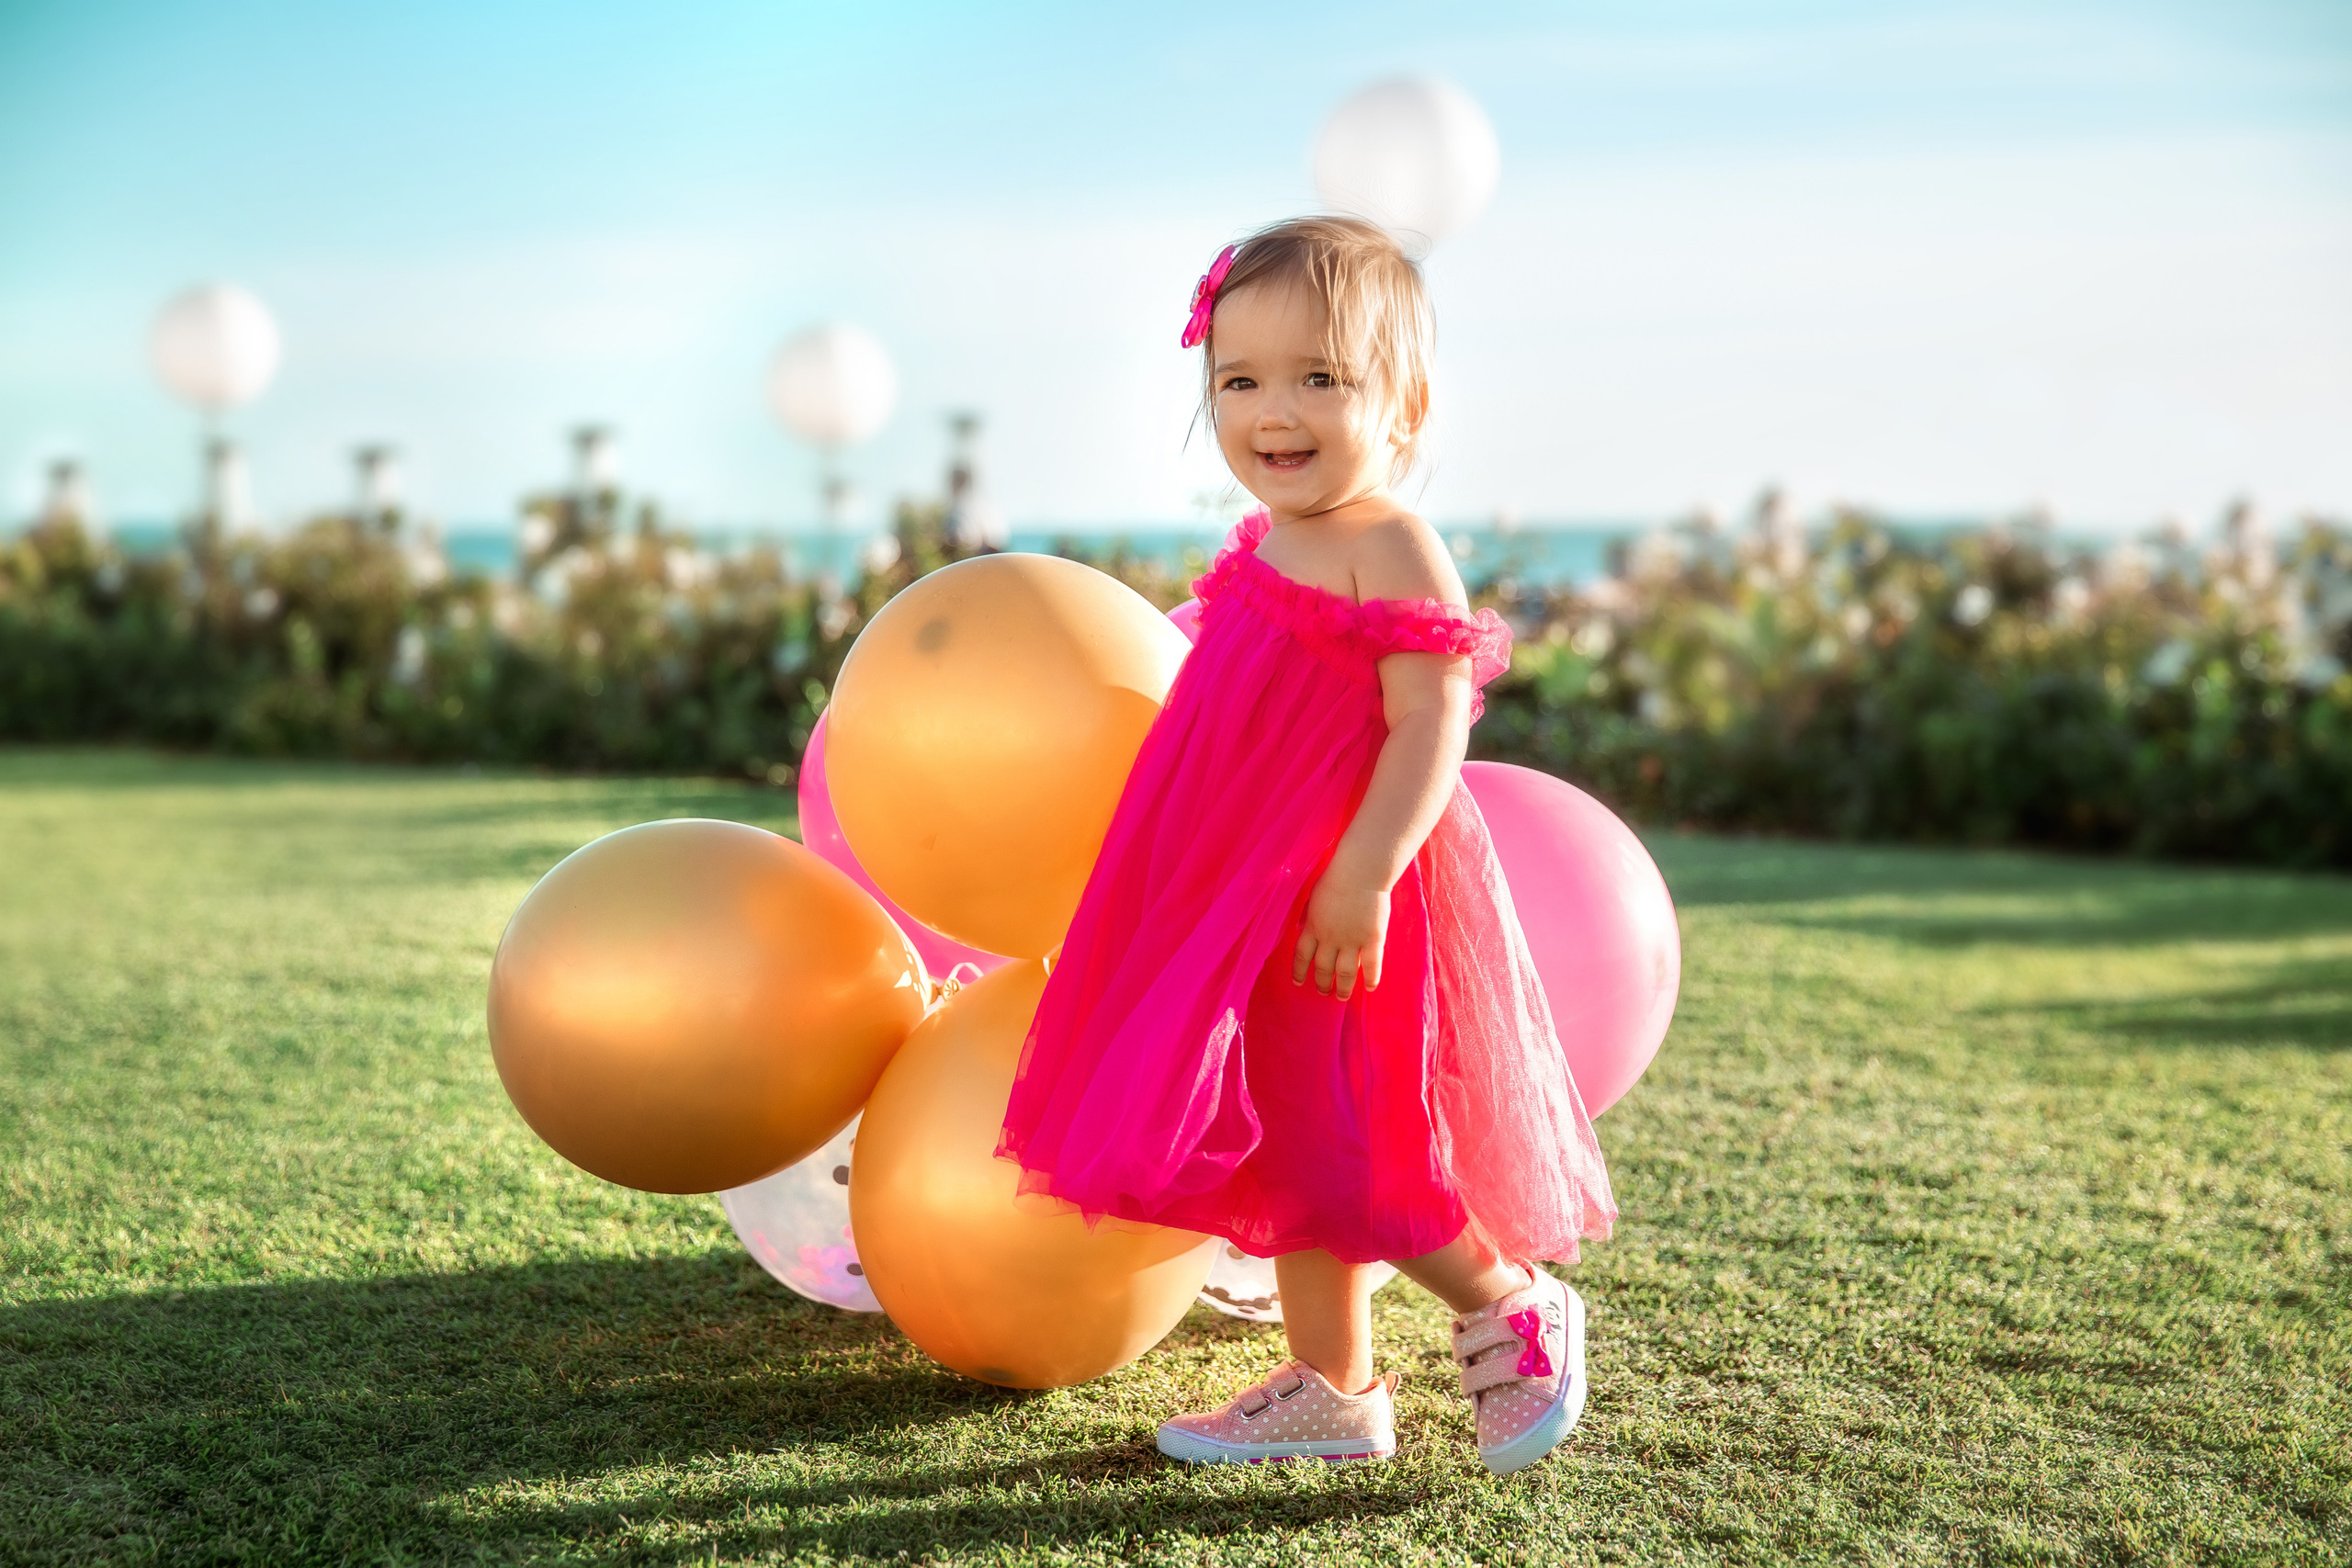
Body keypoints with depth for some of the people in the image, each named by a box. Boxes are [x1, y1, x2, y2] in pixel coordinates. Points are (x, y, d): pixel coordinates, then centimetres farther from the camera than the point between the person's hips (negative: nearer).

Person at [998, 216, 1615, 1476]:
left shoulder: (1392, 548, -16)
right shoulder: (1269, 549, 11)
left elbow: (1430, 726, -23)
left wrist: (1362, 876, -29)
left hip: (1344, 903, -9)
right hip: (1253, 893, 9)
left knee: (1336, 1148, -4)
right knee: (1288, 1149, 13)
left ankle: (1514, 1306, 16)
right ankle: (1331, 1389, 24)